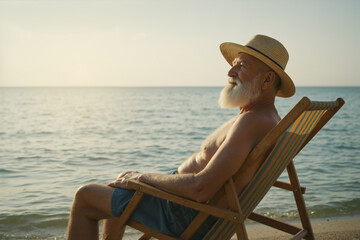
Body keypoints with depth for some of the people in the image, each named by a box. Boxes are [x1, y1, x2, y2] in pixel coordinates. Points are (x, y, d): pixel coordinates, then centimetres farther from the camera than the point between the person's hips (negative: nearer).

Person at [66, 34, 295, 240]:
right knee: (121, 181, 31)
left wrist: (144, 177, -19)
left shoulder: (252, 122, -29)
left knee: (85, 196, 1)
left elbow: (200, 188, -35)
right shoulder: (270, 118, 4)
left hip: (186, 215, -10)